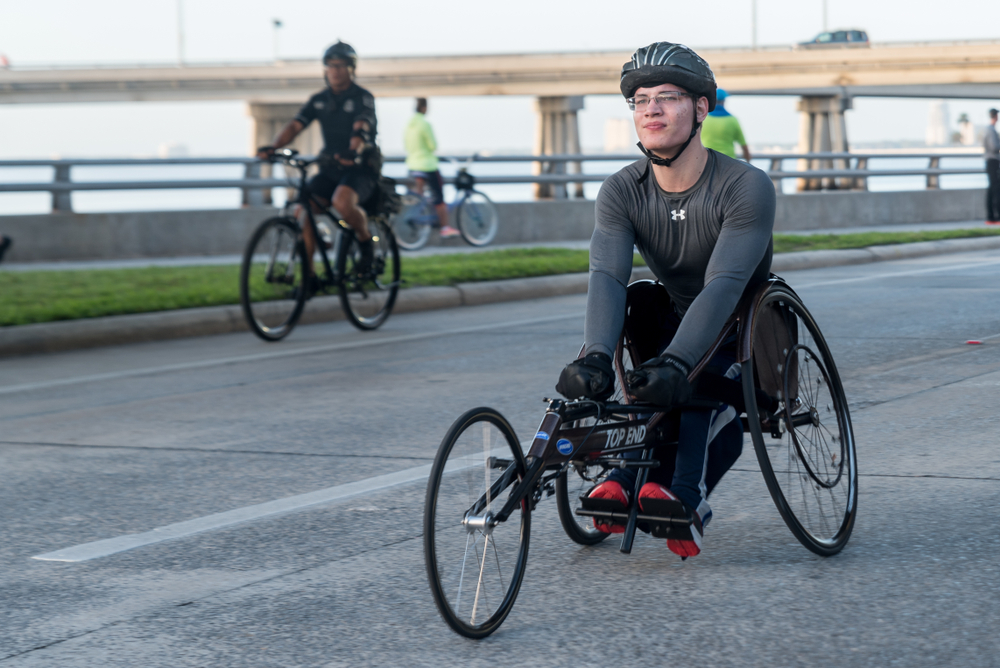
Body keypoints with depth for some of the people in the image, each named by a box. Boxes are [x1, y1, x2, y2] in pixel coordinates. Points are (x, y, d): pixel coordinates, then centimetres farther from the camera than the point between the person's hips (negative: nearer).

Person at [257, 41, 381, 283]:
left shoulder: (363, 98, -7)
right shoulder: (319, 100, 8)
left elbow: (361, 129, -26)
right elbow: (295, 125, -5)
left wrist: (354, 151, -48)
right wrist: (273, 147, -24)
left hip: (361, 167, -5)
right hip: (330, 168, 5)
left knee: (342, 201, -35)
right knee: (304, 209, -16)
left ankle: (365, 240, -6)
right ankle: (308, 275, -5)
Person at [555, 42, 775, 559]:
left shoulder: (746, 187, -24)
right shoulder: (622, 192, -12)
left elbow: (724, 286, -36)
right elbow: (606, 277, -27)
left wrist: (674, 361, -52)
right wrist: (595, 357, -47)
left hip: (744, 330, -4)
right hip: (675, 319, 5)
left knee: (692, 380, -34)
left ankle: (677, 493, -45)